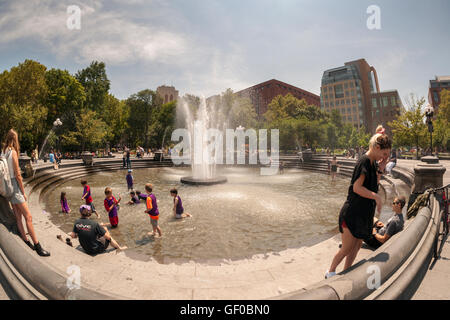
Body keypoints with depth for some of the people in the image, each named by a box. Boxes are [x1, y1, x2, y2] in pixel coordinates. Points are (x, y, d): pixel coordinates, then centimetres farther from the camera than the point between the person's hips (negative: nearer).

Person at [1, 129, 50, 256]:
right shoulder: (13, 152, -14)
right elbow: (17, 174, -14)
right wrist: (23, 192, -7)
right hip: (14, 185, -8)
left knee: (18, 217, 12)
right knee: (28, 217, -6)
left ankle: (26, 242, 21)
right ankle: (37, 246, -3)